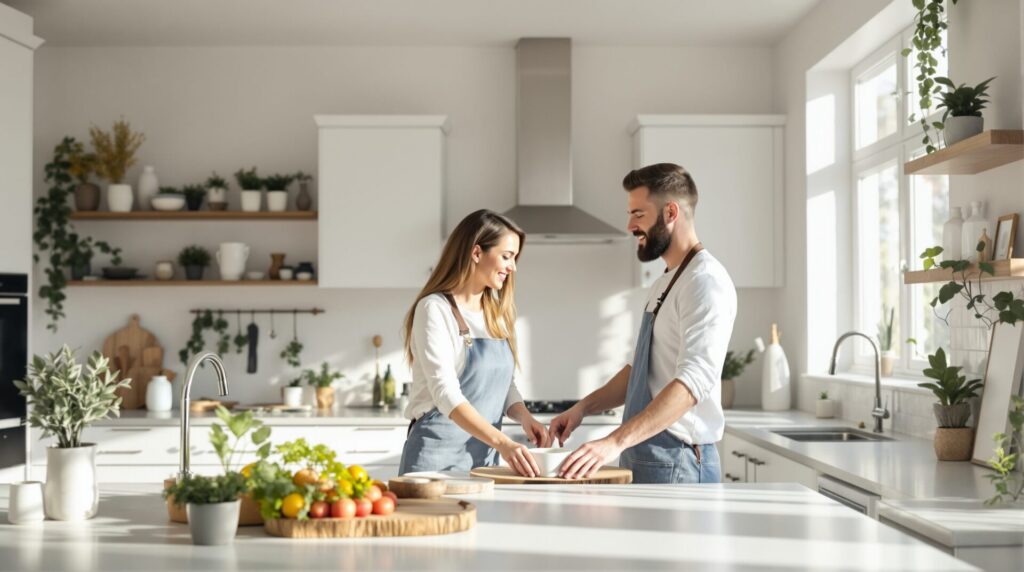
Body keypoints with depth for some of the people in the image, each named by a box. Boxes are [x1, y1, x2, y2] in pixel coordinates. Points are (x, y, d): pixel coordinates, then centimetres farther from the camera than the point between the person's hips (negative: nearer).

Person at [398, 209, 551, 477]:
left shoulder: (497, 313, 11)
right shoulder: (435, 309, -12)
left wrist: (524, 417, -7)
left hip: (484, 456, 7)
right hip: (438, 455, -7)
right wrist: (502, 442, -33)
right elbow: (446, 393, -22)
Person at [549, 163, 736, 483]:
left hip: (675, 463, -9)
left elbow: (694, 381, -26)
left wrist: (616, 442, -33)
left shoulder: (705, 281, -14)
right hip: (640, 457, 9)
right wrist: (583, 408, 9)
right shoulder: (664, 284, 17)